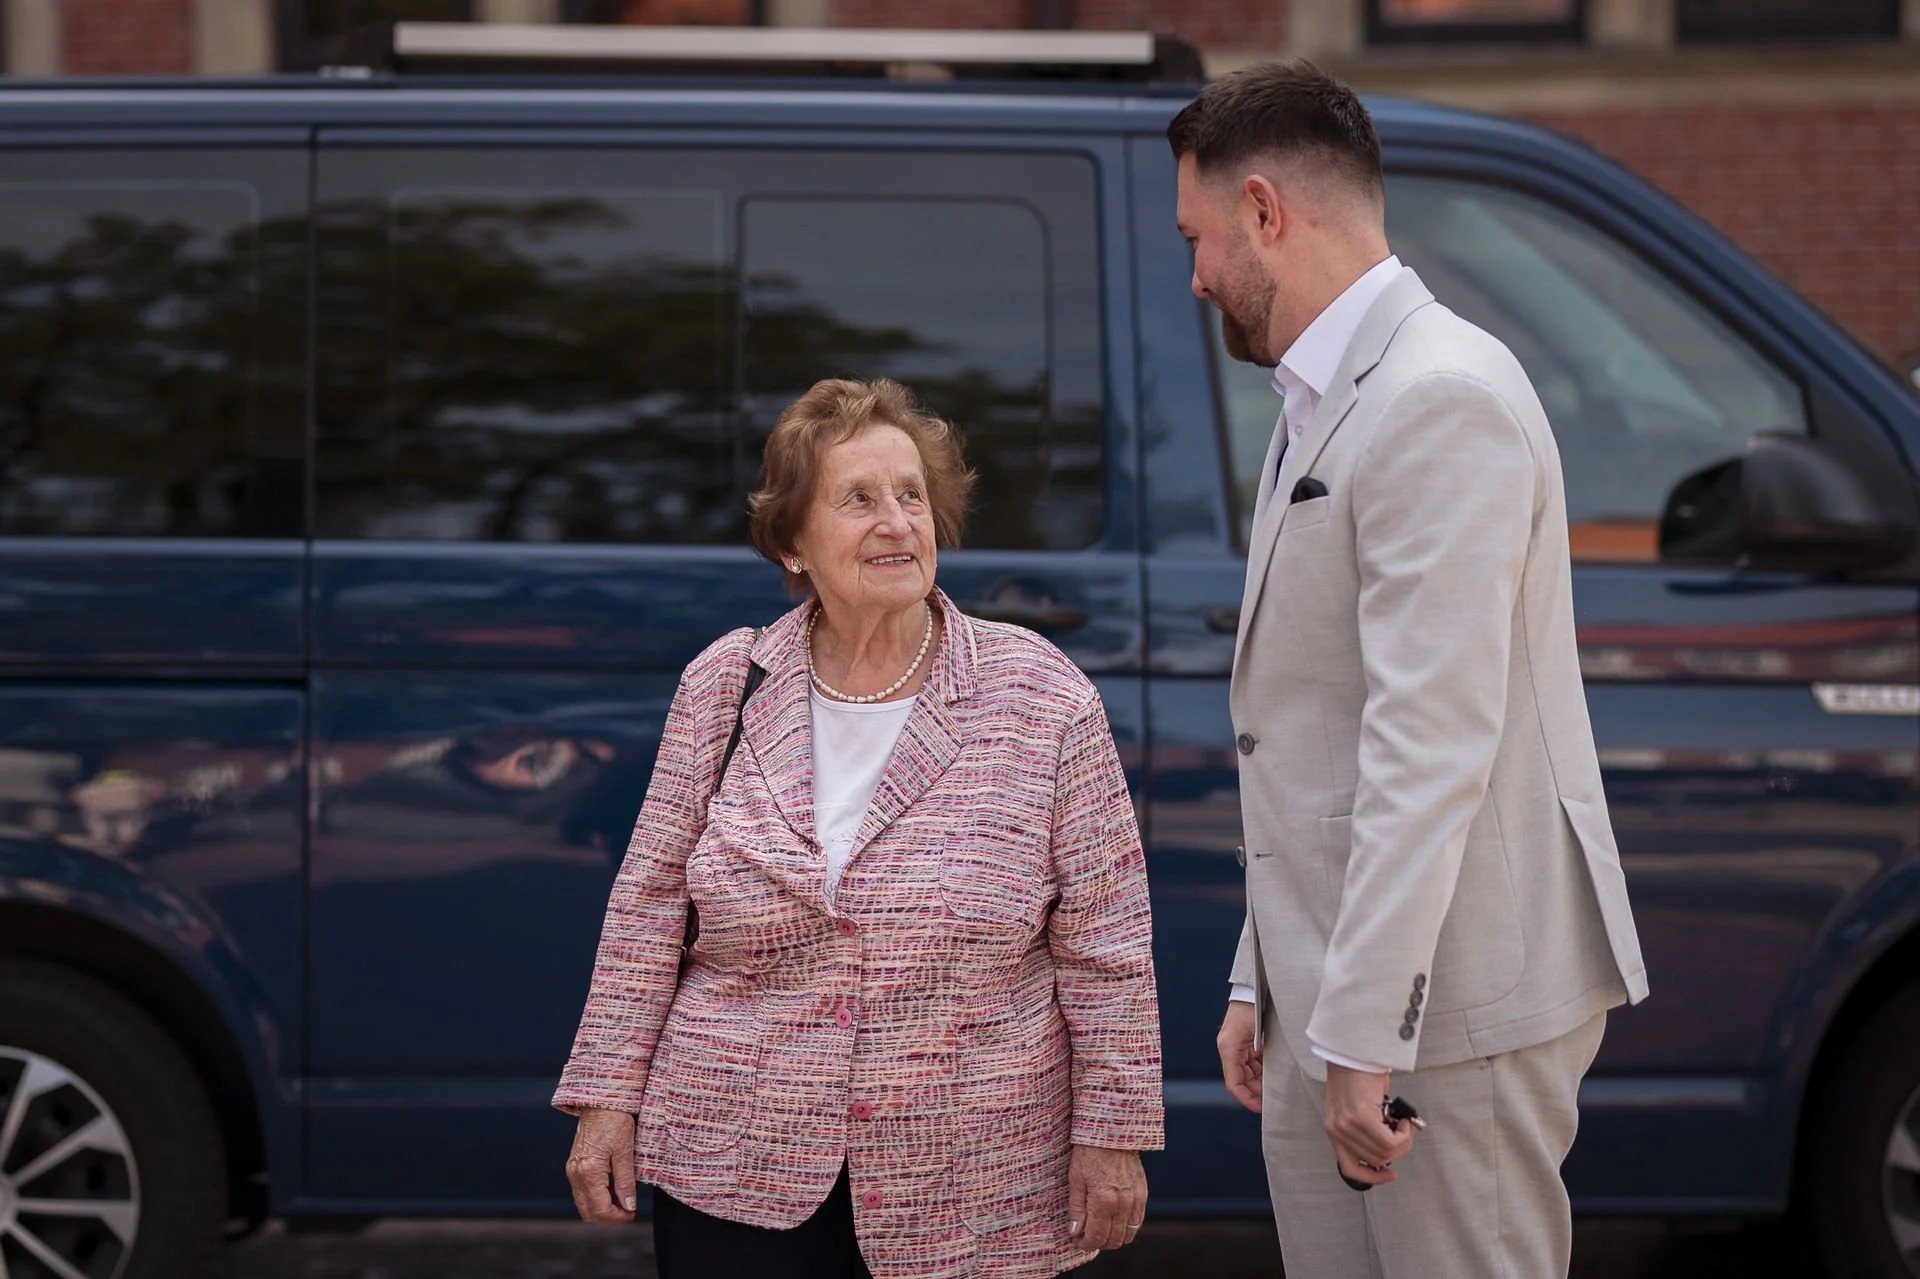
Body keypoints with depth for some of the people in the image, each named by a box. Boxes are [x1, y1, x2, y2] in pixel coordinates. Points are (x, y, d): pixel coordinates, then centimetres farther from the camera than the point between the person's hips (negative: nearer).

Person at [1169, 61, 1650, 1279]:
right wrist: (1265, 983, 20)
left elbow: (1431, 746, -22)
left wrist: (1365, 1033, -24)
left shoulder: (1441, 399, -15)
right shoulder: (1324, 402, 18)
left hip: (1451, 999, -10)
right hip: (1330, 997, 10)